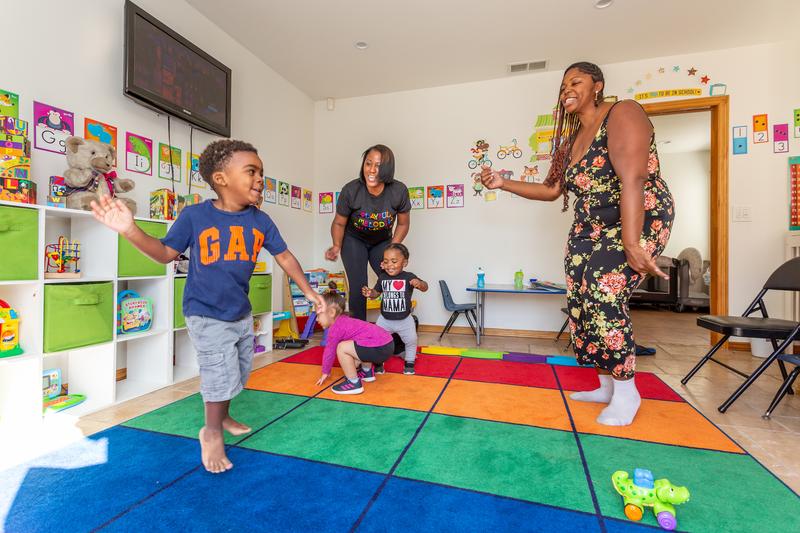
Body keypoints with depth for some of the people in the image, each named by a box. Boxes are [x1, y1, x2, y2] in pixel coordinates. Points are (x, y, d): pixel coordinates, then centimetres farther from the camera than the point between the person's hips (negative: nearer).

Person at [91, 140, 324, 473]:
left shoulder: (261, 221, -6)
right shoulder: (194, 215, -15)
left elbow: (284, 257, 1)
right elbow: (165, 253, -6)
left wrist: (308, 291, -1)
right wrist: (130, 230, -21)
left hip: (242, 313, 5)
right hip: (206, 315, -5)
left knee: (240, 373, 19)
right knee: (221, 375, -4)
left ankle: (222, 416, 47)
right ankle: (212, 432, 25)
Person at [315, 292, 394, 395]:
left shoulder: (335, 328, -7)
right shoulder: (344, 321, 22)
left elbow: (330, 351, 2)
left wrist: (325, 372, 18)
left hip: (379, 348, -11)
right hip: (387, 344, 11)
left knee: (342, 348, -11)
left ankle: (354, 383, 0)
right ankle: (367, 372, 40)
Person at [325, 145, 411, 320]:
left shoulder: (399, 191, -23)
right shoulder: (350, 190, -27)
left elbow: (403, 223, -6)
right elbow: (339, 223, -11)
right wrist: (336, 246, -29)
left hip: (382, 241, 2)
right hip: (354, 241, -2)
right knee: (359, 287, -13)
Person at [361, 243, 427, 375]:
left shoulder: (408, 277, -17)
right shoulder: (382, 277, -6)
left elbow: (425, 288, -25)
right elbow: (376, 292, 8)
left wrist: (419, 283, -48)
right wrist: (369, 293, -14)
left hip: (404, 320, -2)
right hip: (385, 319, 2)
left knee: (411, 340, 12)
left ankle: (409, 362, 37)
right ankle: (379, 362, 27)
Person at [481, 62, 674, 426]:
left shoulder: (623, 113, -11)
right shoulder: (570, 141, 13)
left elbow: (632, 179, -24)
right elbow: (550, 190, 16)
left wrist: (631, 244, -33)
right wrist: (503, 183, 6)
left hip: (640, 222, -8)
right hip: (589, 231, 8)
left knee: (603, 294, -22)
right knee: (582, 302, 2)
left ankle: (626, 392, 0)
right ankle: (607, 387, 21)